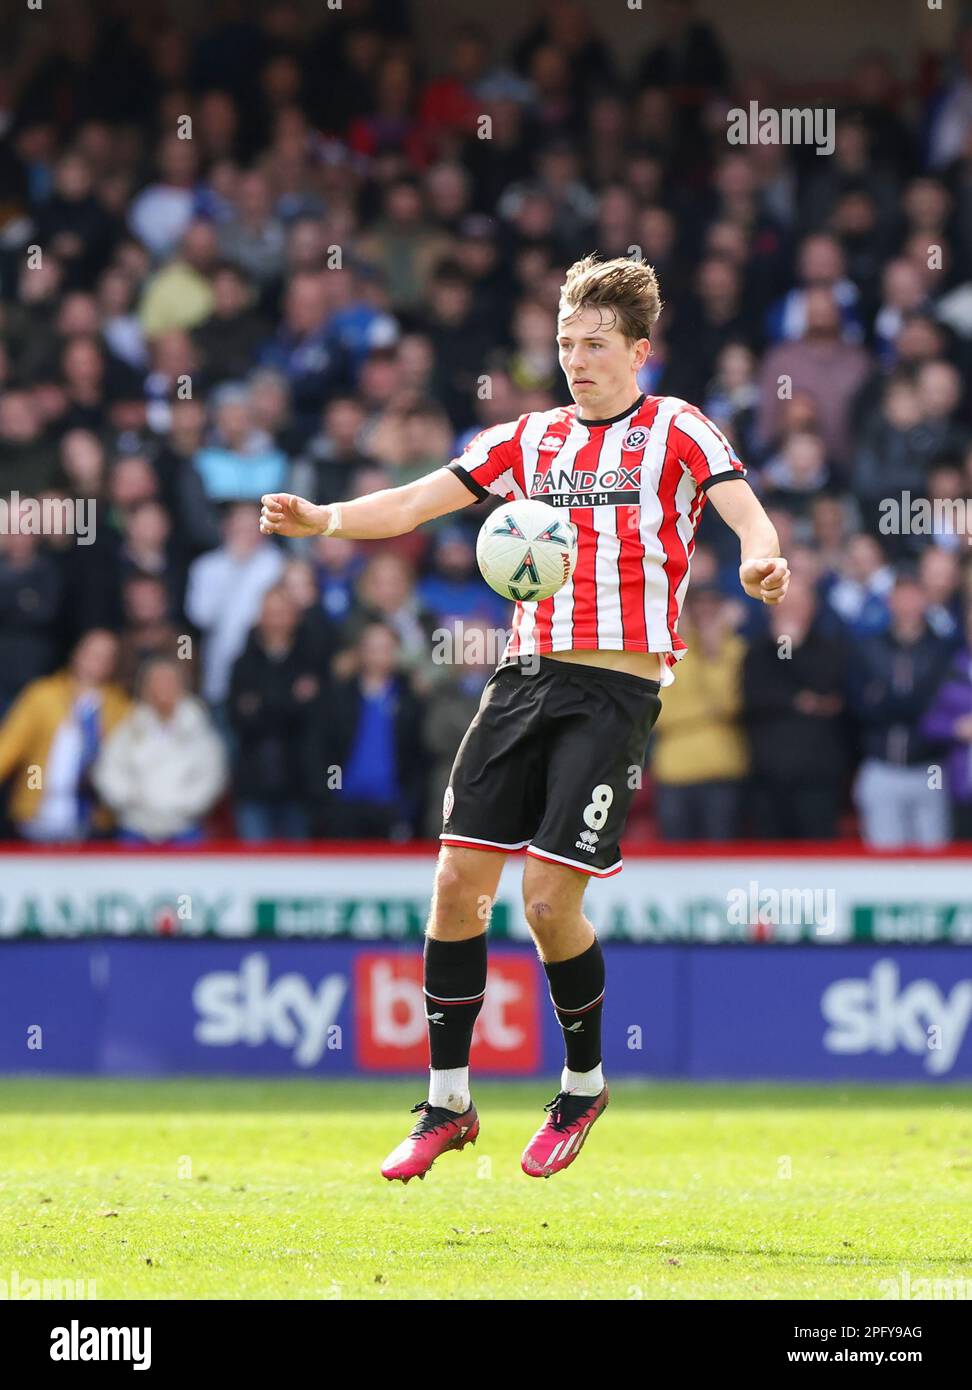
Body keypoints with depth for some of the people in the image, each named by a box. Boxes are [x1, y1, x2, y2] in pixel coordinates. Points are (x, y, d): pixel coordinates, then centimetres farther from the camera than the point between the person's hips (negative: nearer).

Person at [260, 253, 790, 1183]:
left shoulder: (676, 431, 2)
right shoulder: (530, 438, 15)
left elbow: (747, 513, -13)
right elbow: (409, 506, 11)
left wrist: (760, 557, -36)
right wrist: (320, 519, -7)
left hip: (615, 685, -5)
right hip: (526, 674, 5)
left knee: (549, 901, -10)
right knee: (458, 879, -2)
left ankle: (584, 1084, 14)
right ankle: (447, 1104, 10)